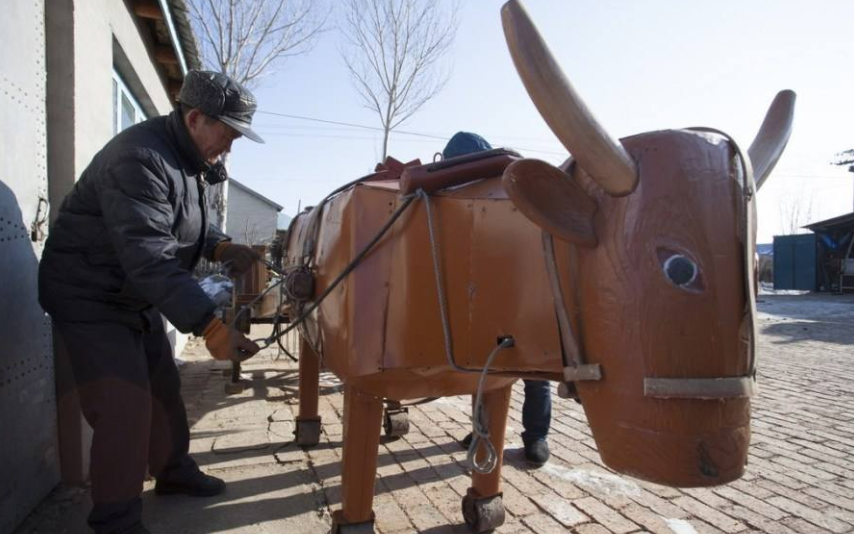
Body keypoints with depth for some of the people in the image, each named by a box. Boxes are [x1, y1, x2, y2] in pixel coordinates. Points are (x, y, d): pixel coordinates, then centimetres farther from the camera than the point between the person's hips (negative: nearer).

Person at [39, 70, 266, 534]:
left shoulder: (188, 158, 2)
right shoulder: (138, 160, -30)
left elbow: (186, 223, 13)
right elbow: (150, 259, -39)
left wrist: (221, 246, -9)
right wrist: (209, 326, -44)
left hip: (138, 297, 9)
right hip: (90, 299, -9)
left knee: (162, 387, 16)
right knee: (125, 406, -11)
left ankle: (173, 471, 36)